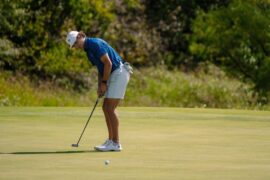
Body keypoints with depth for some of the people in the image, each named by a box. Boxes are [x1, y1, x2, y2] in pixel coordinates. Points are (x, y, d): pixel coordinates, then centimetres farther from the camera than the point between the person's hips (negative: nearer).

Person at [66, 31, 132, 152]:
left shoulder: (95, 44, -15)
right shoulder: (88, 50, 16)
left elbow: (108, 63, -19)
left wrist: (104, 83, -11)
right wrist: (99, 86, 10)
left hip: (119, 73, -10)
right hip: (114, 75, 10)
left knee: (110, 109, -10)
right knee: (106, 108, 10)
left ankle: (116, 144, -9)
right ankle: (111, 140, 13)